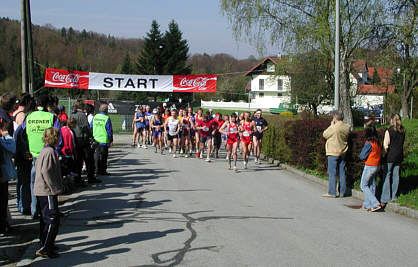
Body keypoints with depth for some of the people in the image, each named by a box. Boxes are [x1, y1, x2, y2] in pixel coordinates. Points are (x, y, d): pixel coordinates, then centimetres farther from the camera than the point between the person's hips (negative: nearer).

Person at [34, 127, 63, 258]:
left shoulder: (44, 151, 14)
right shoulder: (50, 152, -17)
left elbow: (36, 166, 22)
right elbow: (46, 171, -24)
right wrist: (55, 188, -19)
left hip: (41, 191, 10)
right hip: (47, 191, -10)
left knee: (45, 219, 19)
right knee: (52, 219, -9)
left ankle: (46, 244, 29)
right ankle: (44, 249, -9)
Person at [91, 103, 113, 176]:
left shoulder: (95, 117, 6)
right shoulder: (106, 118, -11)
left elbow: (90, 128, 13)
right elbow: (109, 130, -10)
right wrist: (111, 140, -3)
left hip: (95, 140, 5)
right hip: (104, 140, -5)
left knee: (96, 155, 13)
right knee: (103, 156, 2)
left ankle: (97, 170, 17)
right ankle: (102, 170, 5)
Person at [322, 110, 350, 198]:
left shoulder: (334, 127, -19)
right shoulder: (347, 127, 1)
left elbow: (325, 135, -6)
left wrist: (331, 125, 2)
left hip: (333, 153, -7)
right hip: (343, 153, 7)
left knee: (332, 173, -1)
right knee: (342, 173, 11)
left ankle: (332, 192, 1)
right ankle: (342, 192, 14)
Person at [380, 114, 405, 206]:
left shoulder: (389, 131, -12)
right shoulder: (403, 131, 5)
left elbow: (386, 145, -13)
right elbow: (402, 143, 9)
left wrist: (386, 151, 3)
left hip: (391, 155, -6)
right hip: (400, 155, 6)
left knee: (387, 176, -2)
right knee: (396, 175, 13)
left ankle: (385, 199, -5)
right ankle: (394, 196, 21)